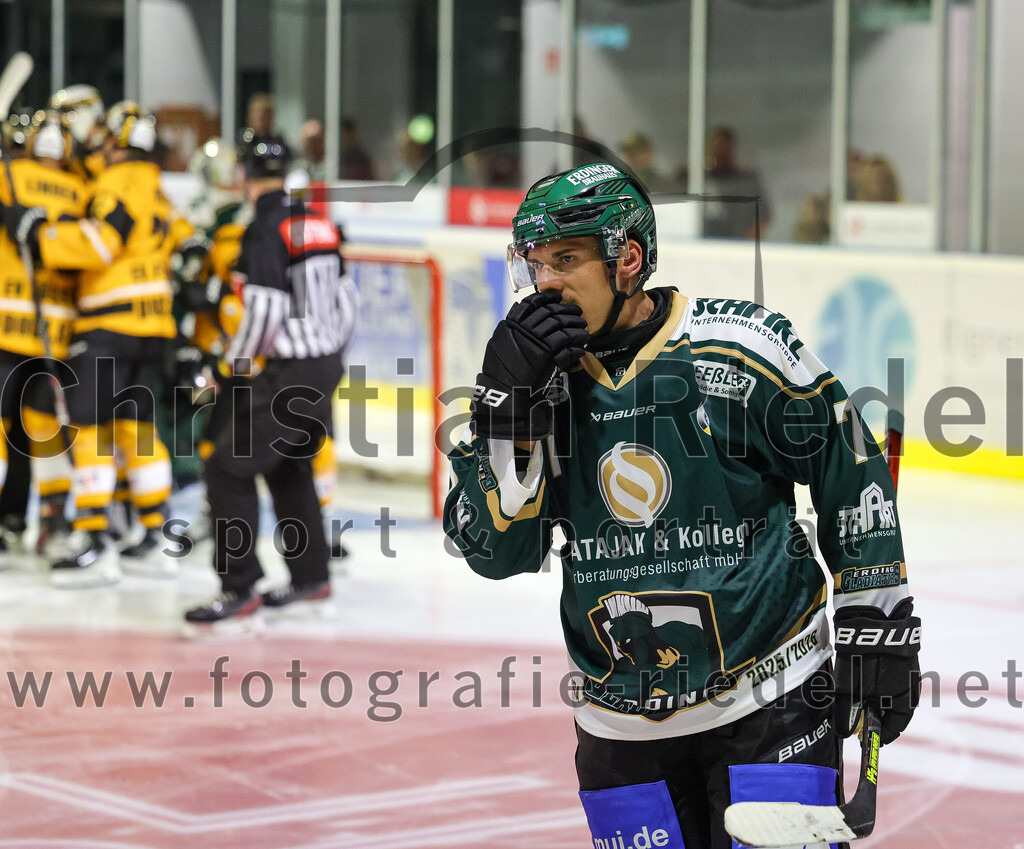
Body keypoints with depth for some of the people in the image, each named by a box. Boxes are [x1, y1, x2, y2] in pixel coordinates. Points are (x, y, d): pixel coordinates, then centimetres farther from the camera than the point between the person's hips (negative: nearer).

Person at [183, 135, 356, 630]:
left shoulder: (265, 231, -15)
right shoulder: (319, 224, 11)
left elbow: (265, 311, -21)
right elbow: (343, 296, 17)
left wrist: (235, 363, -6)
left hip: (289, 375, -9)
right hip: (327, 367, 9)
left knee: (230, 468, -7)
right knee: (290, 469, 24)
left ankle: (240, 591, -11)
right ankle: (310, 576, 30)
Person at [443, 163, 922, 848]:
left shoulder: (743, 347, -10)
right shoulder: (539, 372, 0)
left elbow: (852, 476, 0)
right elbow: (495, 549, -6)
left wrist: (881, 629, 1)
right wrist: (507, 403, -17)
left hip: (769, 699, -4)